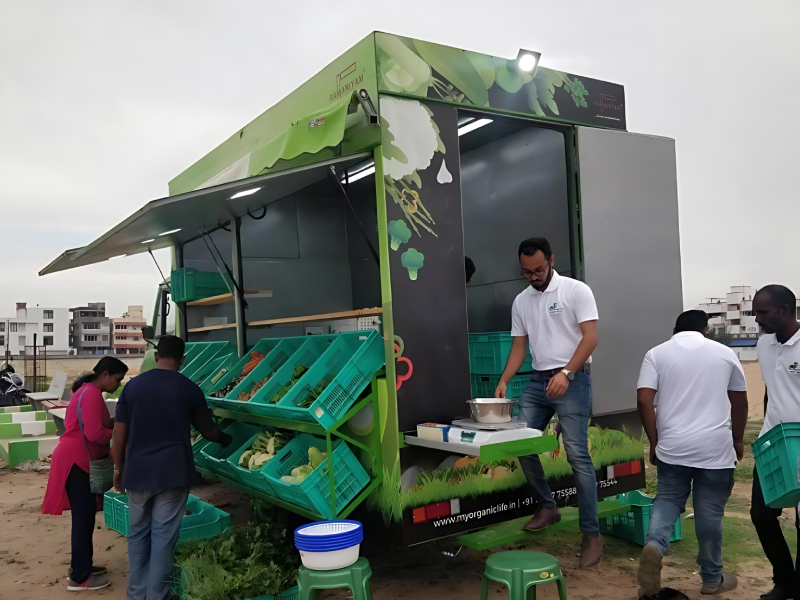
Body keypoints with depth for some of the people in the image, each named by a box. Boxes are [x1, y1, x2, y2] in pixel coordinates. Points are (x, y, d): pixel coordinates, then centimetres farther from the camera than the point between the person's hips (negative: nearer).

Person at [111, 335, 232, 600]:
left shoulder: (133, 385, 3)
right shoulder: (189, 389, -2)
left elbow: (119, 432, 4)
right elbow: (208, 431, 8)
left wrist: (118, 468, 15)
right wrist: (225, 439, 29)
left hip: (137, 472, 3)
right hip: (172, 473, -3)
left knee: (138, 534, 14)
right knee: (164, 536, 4)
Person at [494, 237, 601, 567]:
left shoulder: (576, 291, -4)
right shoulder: (521, 301, 12)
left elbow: (590, 338, -11)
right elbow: (518, 347, 12)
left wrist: (565, 373, -23)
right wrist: (503, 381, -3)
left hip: (572, 380, -6)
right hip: (538, 380, 6)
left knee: (577, 454, -10)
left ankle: (591, 534, -1)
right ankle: (547, 506, 21)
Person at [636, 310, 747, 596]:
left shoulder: (656, 354, 2)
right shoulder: (724, 353, 6)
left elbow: (644, 400, -7)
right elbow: (740, 402, 12)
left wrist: (654, 441, 2)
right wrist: (738, 439, 25)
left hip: (672, 446, 0)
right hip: (715, 447, 0)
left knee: (668, 498, 16)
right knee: (710, 511, 11)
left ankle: (654, 544, -10)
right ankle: (712, 579, 24)